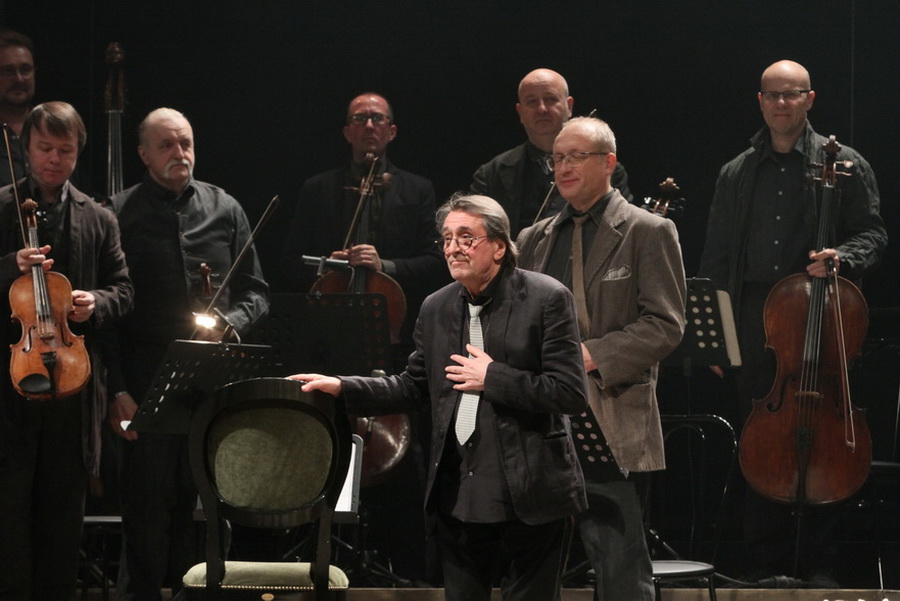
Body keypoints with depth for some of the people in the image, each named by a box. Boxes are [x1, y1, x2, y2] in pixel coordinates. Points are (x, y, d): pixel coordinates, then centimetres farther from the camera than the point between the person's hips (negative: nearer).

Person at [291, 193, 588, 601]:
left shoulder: (546, 299, -8)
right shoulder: (437, 308, 10)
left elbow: (571, 394, -14)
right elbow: (413, 387, 17)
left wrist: (493, 378, -16)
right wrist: (341, 388, 6)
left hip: (530, 494, -5)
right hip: (458, 494, 5)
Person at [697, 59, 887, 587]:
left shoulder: (843, 166, 5)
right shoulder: (736, 175, 15)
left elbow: (873, 236, 3)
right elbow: (716, 260, 16)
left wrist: (840, 258, -18)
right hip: (754, 322, 3)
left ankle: (820, 561, 4)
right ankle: (767, 561, 8)